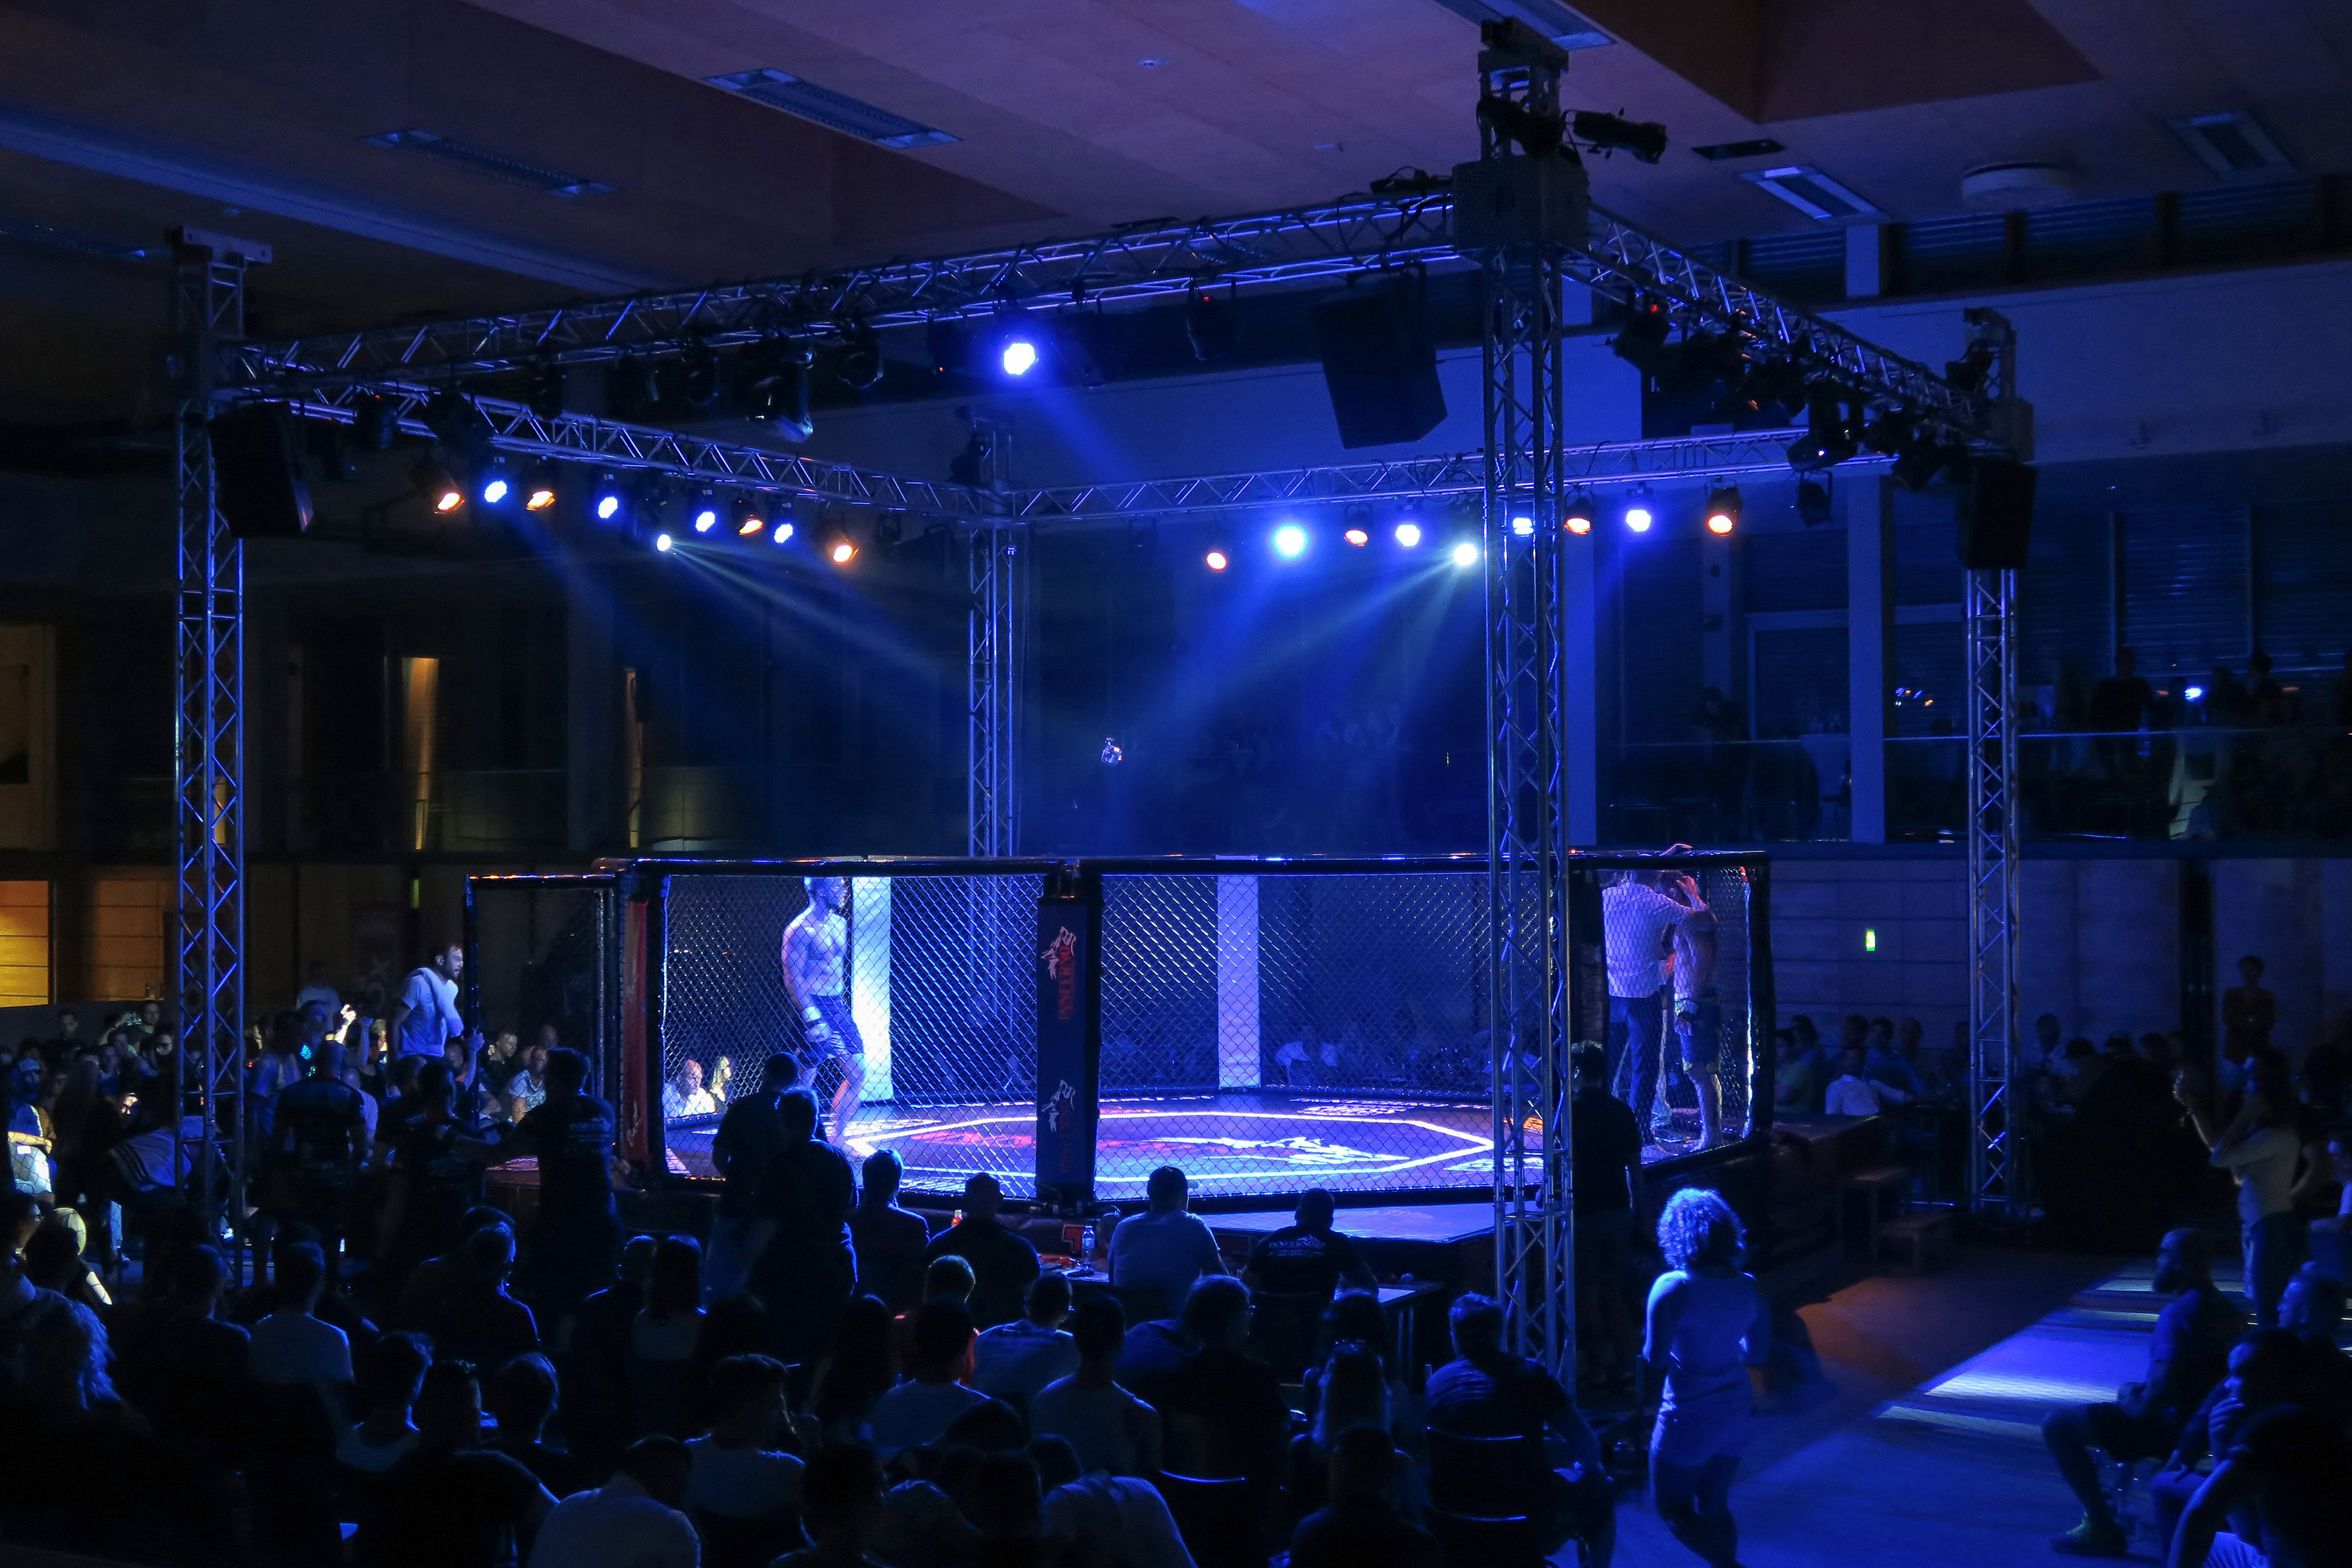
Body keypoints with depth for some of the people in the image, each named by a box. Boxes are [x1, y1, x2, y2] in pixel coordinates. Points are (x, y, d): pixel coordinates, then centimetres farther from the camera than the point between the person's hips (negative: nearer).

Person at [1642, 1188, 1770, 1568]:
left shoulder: (1673, 1288, -20)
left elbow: (1655, 1358, -22)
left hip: (1689, 1419, -6)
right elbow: (1758, 1353, 7)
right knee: (1714, 1506, 20)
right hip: (1735, 1414, 6)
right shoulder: (1749, 1287, -3)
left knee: (1672, 1508, 9)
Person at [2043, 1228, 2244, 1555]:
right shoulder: (2225, 1310, 7)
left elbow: (2163, 1388, -29)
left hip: (2172, 1428, -10)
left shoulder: (2178, 1313, -23)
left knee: (2057, 1424, -9)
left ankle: (2103, 1528, -6)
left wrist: (2138, 1408, -9)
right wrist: (2144, 1391, 16)